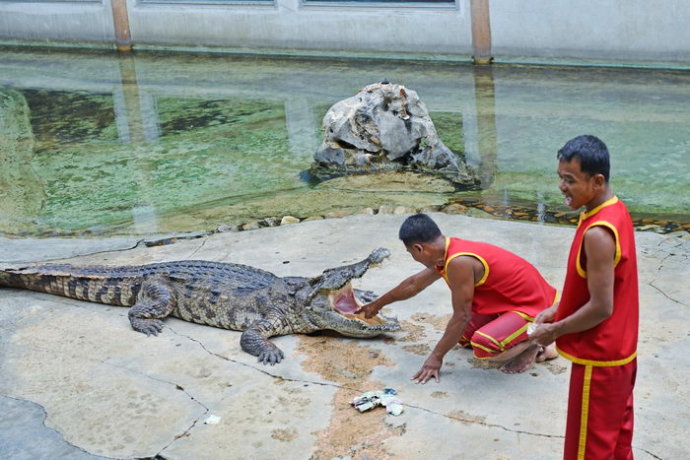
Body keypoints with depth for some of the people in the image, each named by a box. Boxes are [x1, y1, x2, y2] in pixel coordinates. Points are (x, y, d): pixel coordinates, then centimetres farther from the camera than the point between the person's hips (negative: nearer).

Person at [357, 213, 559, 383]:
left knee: (483, 346, -31)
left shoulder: (458, 262, -29)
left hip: (536, 307, -10)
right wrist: (377, 304, 32)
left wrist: (436, 357, -11)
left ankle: (532, 345, -3)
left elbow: (461, 316, -22)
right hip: (513, 299, 10)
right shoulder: (448, 251, 2)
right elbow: (415, 283, 20)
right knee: (463, 337, 14)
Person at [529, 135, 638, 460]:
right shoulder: (615, 210, 2)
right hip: (619, 350, 9)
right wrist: (558, 310, 8)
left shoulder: (597, 234, -29)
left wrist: (554, 331, -12)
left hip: (599, 358, -9)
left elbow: (601, 308, -26)